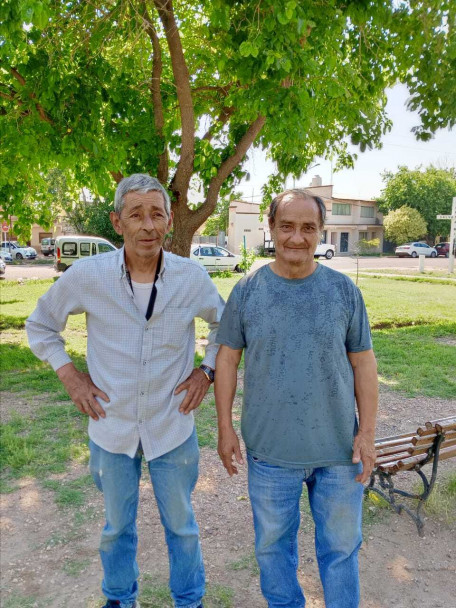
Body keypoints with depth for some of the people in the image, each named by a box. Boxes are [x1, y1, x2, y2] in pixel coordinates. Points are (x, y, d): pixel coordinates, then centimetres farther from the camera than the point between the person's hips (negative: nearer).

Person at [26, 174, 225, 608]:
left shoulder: (192, 277, -12)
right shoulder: (86, 275, -13)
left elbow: (226, 324, 8)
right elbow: (40, 325, 4)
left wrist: (207, 369, -3)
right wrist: (70, 376, -4)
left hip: (172, 428, 0)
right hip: (112, 429, 1)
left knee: (181, 525, 19)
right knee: (117, 527, 23)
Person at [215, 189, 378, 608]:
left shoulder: (343, 289, -4)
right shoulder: (247, 291, -5)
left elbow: (363, 363, 0)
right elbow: (227, 358, 0)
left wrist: (367, 432, -3)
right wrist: (225, 428, -1)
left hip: (339, 448, 0)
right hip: (270, 449, 0)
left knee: (341, 545, 18)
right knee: (273, 544, 20)